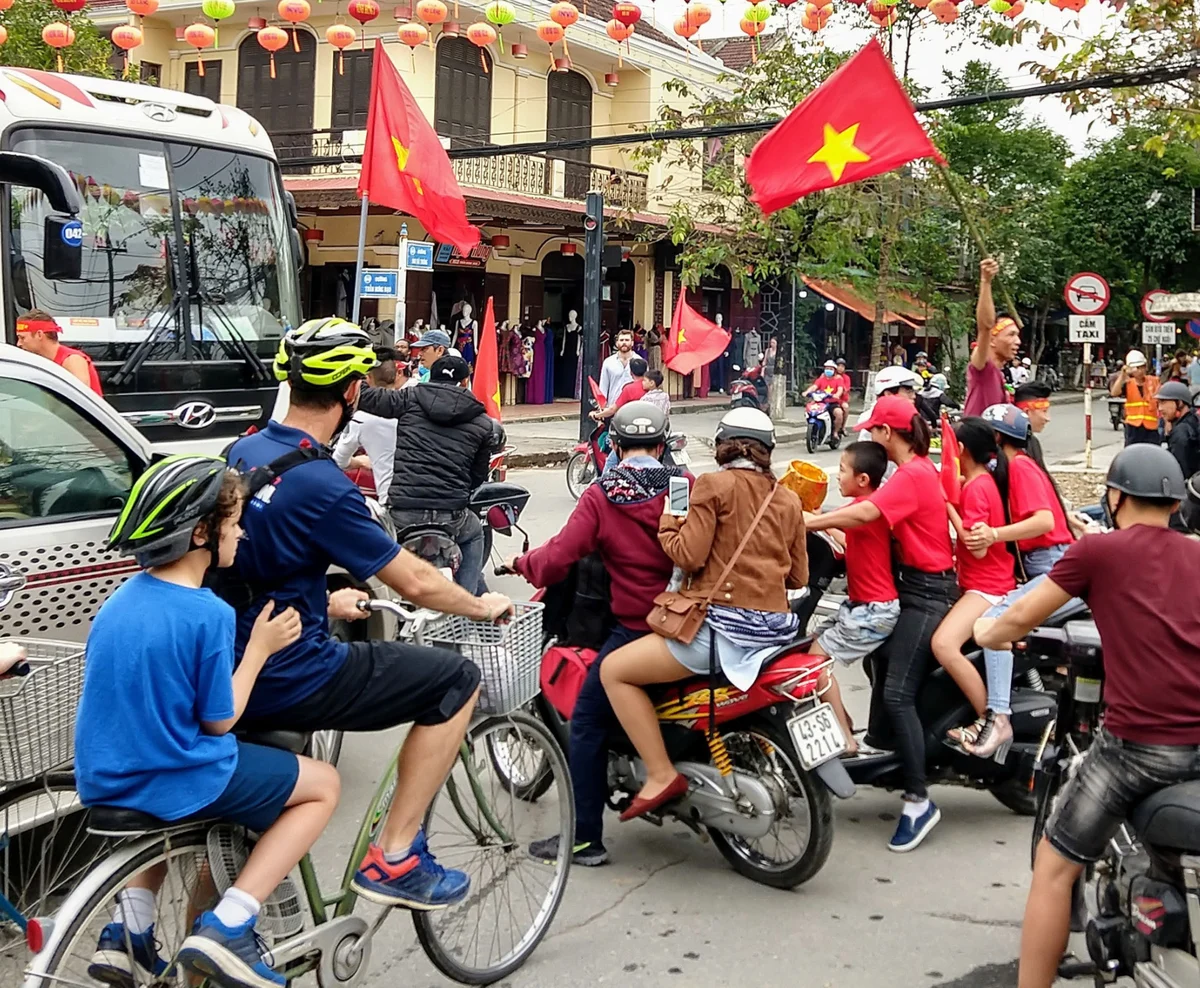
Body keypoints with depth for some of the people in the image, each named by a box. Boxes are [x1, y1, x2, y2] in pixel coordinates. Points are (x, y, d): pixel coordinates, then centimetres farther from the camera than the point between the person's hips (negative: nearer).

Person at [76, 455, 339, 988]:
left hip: (104, 781, 8)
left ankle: (129, 930, 23)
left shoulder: (123, 598, 3)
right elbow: (219, 721, -13)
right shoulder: (208, 613, -20)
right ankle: (226, 928, 0)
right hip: (173, 782, -8)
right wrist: (261, 646, -3)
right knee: (324, 784, 10)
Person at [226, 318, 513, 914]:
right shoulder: (320, 484, -22)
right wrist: (483, 607, 3)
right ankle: (394, 858, 1)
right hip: (289, 681, -9)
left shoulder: (243, 452, 5)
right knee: (458, 681, -1)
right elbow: (414, 583, -15)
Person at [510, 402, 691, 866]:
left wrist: (522, 562, 7)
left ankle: (585, 837, 4)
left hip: (636, 631, -4)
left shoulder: (600, 497, -7)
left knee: (587, 723, 5)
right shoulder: (686, 485, 1)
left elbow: (558, 559, -13)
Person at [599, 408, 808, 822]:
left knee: (613, 670, 2)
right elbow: (799, 577, 15)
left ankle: (661, 775, -7)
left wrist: (666, 522, 6)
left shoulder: (713, 485, -3)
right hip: (776, 628, 7)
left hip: (723, 625, -7)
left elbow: (690, 555, -11)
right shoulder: (788, 500, 12)